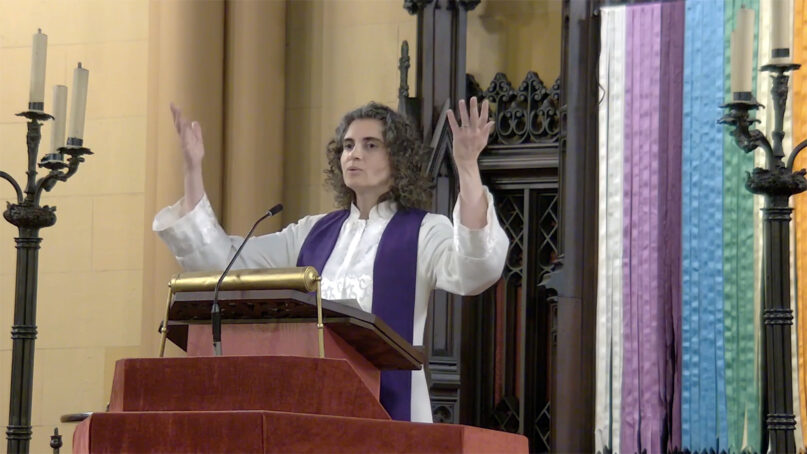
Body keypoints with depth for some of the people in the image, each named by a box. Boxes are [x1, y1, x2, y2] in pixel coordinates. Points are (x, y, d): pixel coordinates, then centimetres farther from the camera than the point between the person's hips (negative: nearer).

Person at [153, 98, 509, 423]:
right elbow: (219, 259, 10)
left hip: (389, 414, -4)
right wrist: (193, 169, 5)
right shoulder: (313, 233, 13)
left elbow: (475, 273, -23)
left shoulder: (424, 233, -1)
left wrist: (467, 168, -32)